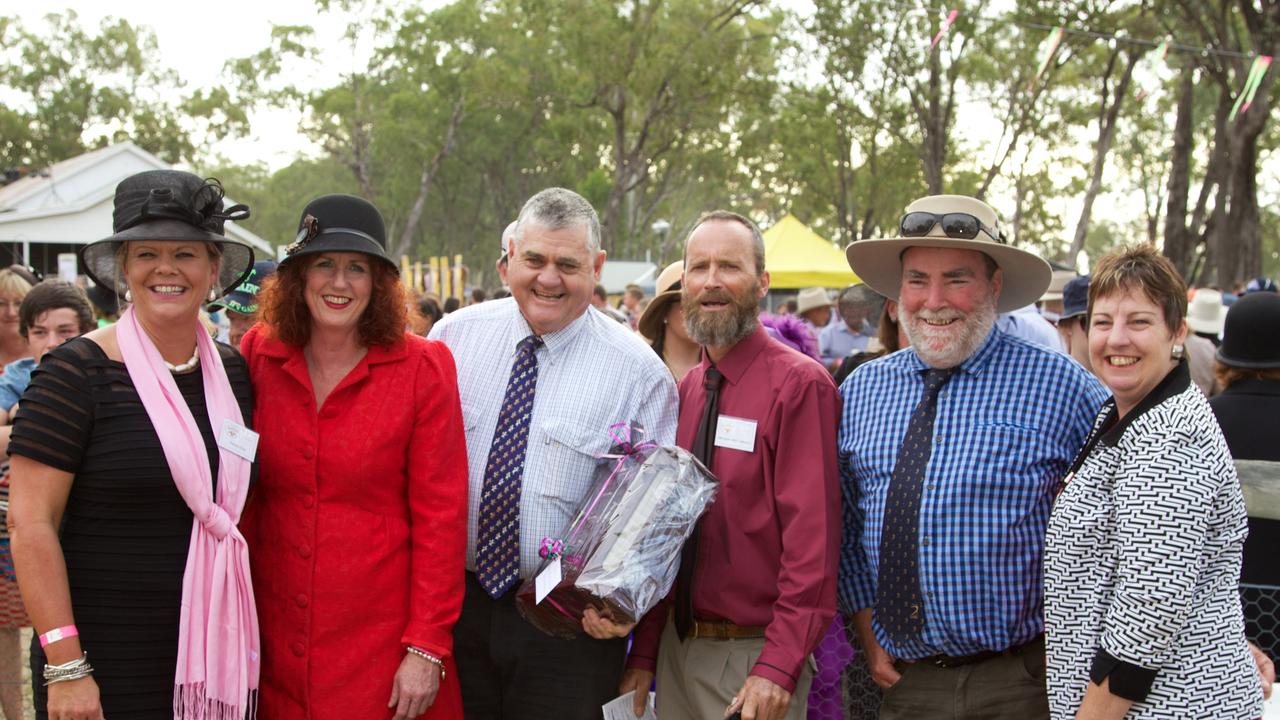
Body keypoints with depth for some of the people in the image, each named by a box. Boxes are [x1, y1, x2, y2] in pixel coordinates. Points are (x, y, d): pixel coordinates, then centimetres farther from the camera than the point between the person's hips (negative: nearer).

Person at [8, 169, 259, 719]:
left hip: (214, 659, 5)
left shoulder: (233, 373, 7)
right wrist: (64, 666, -16)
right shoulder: (77, 372, -9)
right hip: (102, 664, -5)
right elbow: (29, 524, -11)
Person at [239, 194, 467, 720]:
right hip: (276, 633, 3)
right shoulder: (257, 356, 1)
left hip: (383, 640, -3)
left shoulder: (422, 369, -8)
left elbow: (439, 516, -8)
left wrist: (427, 647, -11)